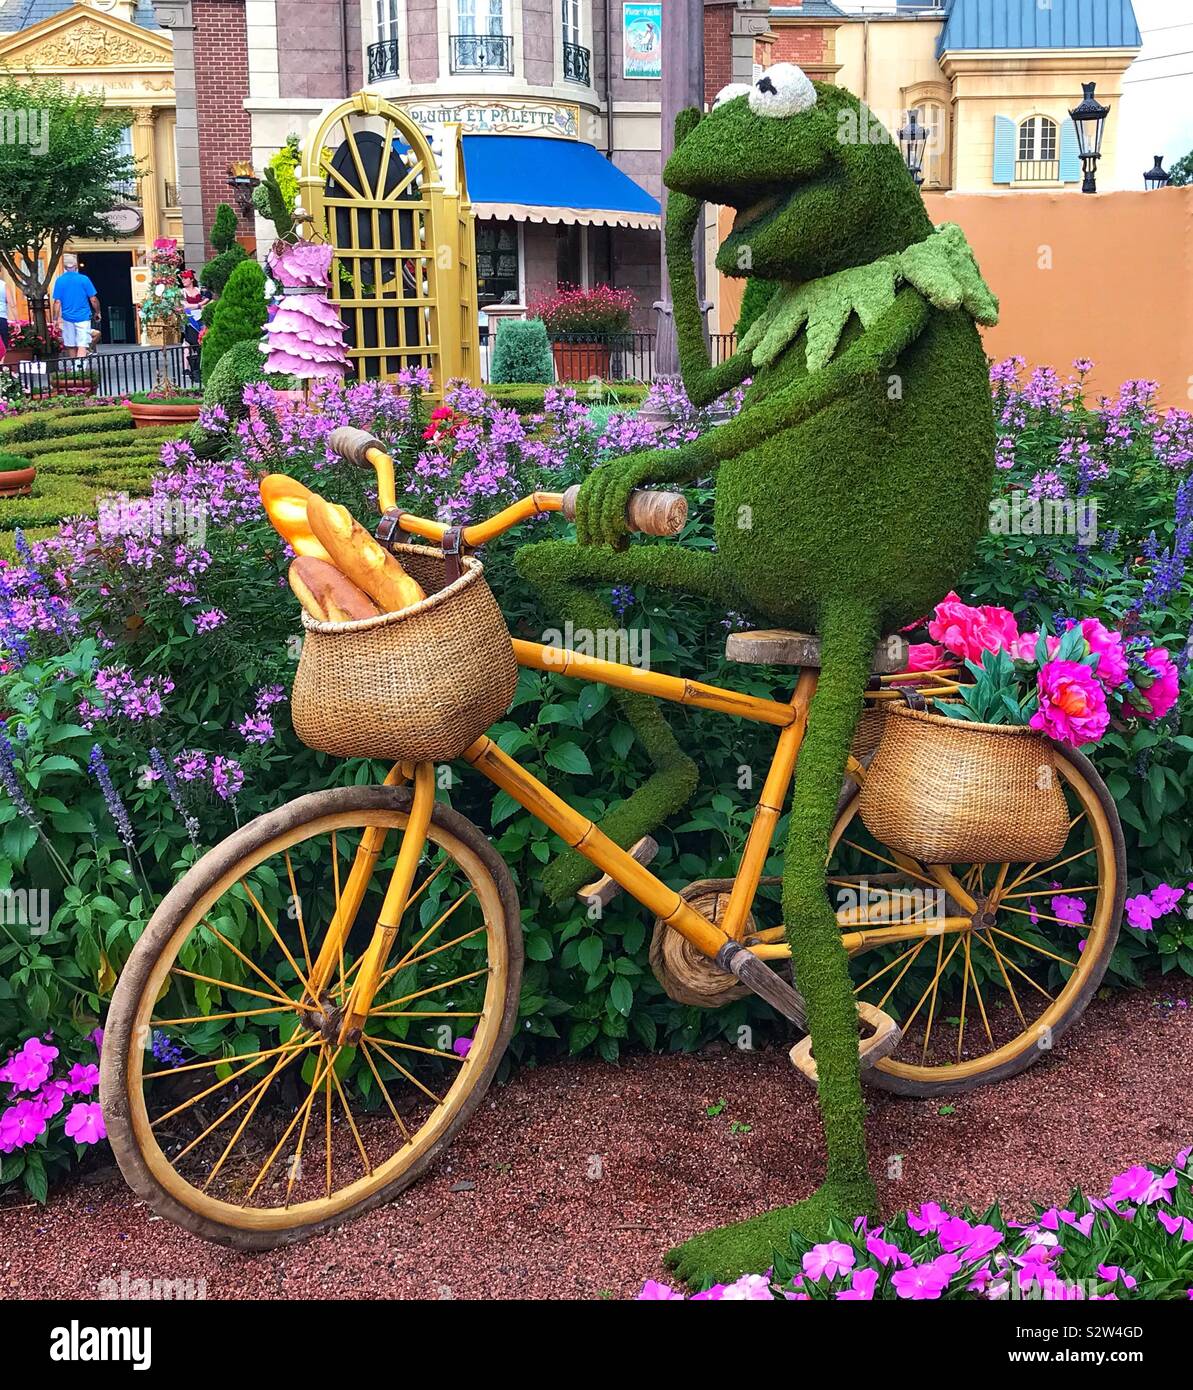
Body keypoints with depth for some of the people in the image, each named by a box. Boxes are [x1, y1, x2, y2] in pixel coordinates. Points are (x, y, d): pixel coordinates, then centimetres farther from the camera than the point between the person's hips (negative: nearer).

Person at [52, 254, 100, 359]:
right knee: (82, 345, -7)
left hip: (67, 318, 3)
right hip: (83, 317, -3)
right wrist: (97, 313, 11)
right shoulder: (84, 279, -6)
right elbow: (93, 299, -4)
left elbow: (58, 301, -4)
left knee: (71, 345, 15)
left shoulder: (59, 280, -1)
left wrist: (59, 318, 0)